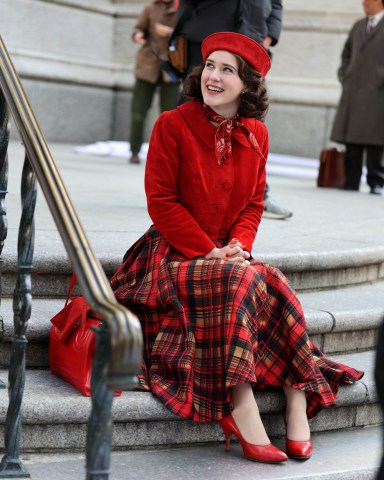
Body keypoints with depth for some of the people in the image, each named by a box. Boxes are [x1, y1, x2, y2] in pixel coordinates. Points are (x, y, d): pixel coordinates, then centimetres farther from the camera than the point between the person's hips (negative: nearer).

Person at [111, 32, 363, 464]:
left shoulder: (255, 135, 6)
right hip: (174, 253, -4)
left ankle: (298, 394, -23)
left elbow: (253, 204, 11)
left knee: (276, 288, -24)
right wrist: (208, 251, -16)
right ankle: (241, 408, -36)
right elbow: (161, 201, -10)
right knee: (237, 282, -32)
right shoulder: (172, 125, -8)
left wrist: (239, 244, -10)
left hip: (228, 253, 5)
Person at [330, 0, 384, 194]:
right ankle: (352, 181, 7)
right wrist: (344, 75, 13)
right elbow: (347, 53, 26)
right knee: (352, 141, 4)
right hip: (353, 93, 6)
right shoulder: (358, 26, 18)